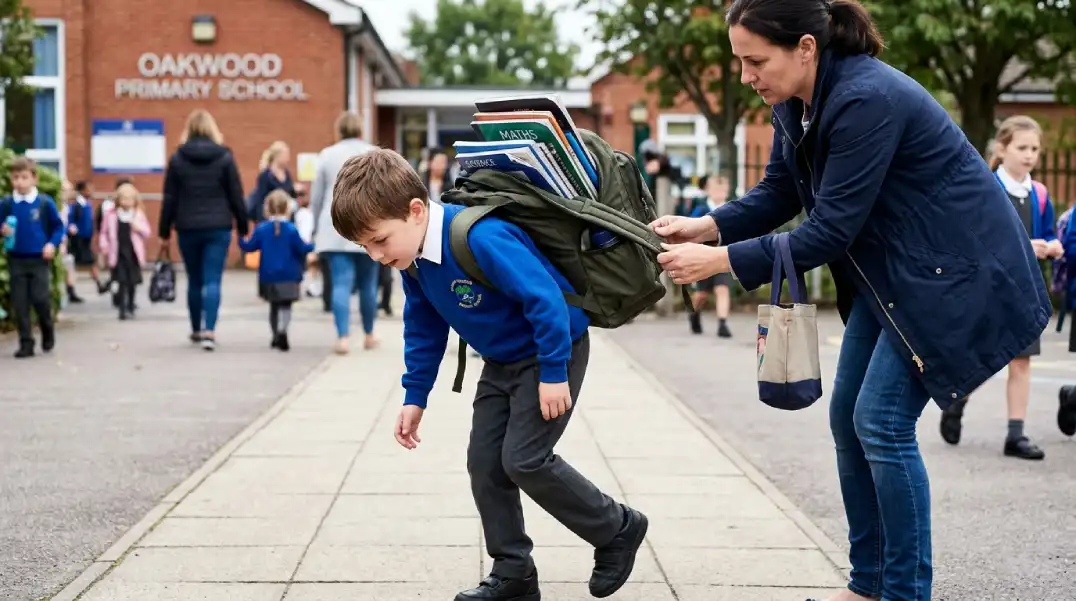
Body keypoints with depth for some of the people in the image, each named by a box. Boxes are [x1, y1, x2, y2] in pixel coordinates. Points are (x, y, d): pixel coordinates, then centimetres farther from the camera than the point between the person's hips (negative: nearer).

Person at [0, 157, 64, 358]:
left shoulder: (45, 202, -5)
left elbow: (58, 226, 3)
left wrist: (52, 244, -10)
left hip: (40, 259, -2)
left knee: (40, 298, -7)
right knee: (19, 303, 0)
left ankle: (48, 331, 22)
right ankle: (26, 343, 7)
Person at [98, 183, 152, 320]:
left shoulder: (139, 214, 4)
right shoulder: (111, 214, 0)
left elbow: (148, 232, 6)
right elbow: (104, 232, 6)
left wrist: (139, 228, -13)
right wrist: (104, 246, -6)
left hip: (133, 253, 2)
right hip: (118, 254, -2)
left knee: (132, 282, 7)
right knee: (122, 281, -7)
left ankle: (130, 307, 21)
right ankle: (122, 309, -4)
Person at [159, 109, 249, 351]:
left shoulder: (177, 159, 2)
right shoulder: (224, 157, -1)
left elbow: (170, 199, 2)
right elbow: (236, 196, 0)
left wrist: (164, 230, 8)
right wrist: (243, 227, 7)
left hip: (188, 229, 1)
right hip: (218, 228, -1)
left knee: (194, 280, 14)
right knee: (213, 281, -3)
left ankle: (196, 330, 25)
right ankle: (209, 331, -16)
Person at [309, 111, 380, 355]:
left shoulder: (327, 155, 7)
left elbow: (316, 197, 9)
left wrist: (316, 228, 18)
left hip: (335, 231, 0)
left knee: (341, 284, -4)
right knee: (368, 284, 12)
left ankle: (343, 337, -16)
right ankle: (369, 335, 24)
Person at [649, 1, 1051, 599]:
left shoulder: (866, 100, -29)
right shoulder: (795, 103, -2)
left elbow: (829, 231, -27)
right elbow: (779, 194, 6)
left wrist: (719, 260, -26)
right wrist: (705, 226, -10)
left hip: (954, 271, -10)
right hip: (890, 273, 10)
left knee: (882, 422, -11)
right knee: (849, 417, 9)